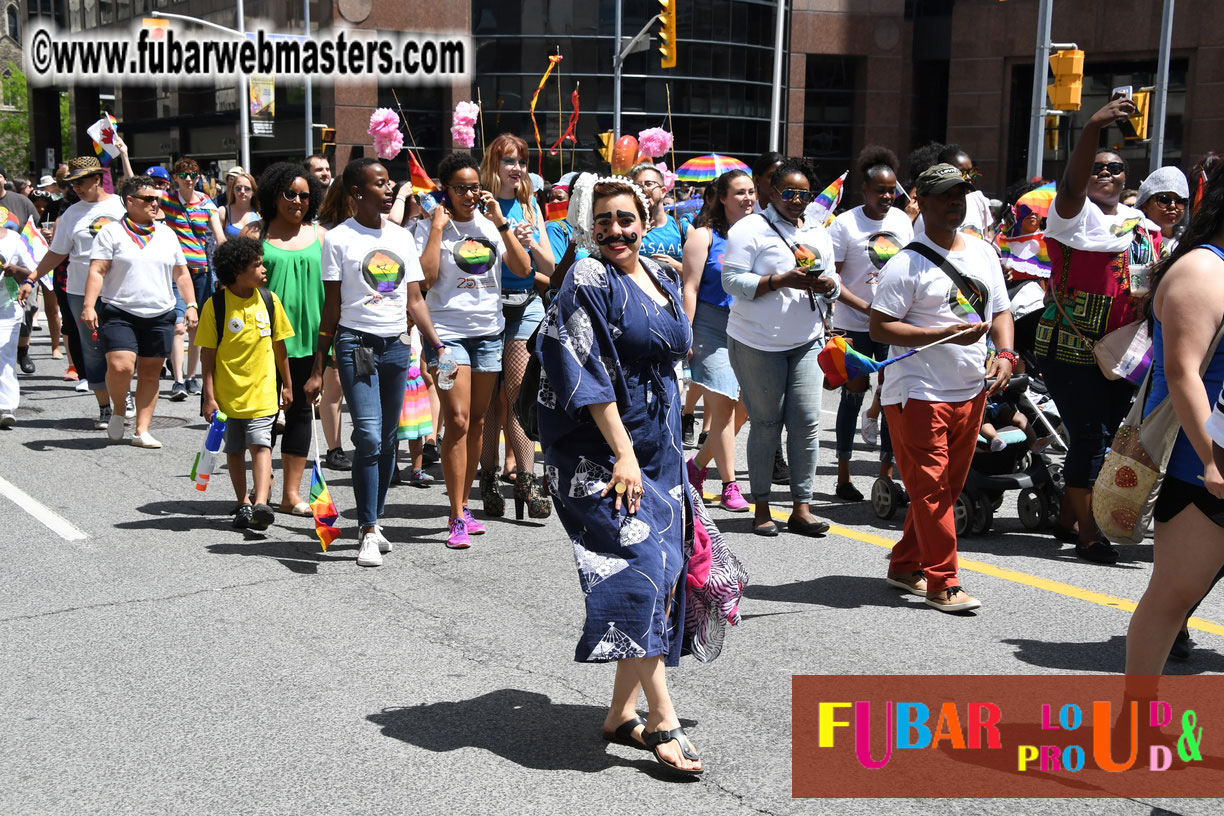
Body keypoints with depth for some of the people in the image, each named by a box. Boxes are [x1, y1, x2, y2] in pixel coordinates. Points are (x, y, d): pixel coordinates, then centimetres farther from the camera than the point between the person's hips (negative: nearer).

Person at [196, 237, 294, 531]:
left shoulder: (269, 300, 1)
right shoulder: (215, 305, -8)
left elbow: (279, 345, 10)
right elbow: (207, 353, -5)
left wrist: (287, 385, 13)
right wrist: (209, 396, -8)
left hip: (261, 389, 1)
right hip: (227, 393, 0)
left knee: (260, 444, -11)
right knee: (234, 449, 10)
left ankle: (261, 502, -19)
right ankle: (244, 503, 23)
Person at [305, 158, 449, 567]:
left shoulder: (402, 237, 12)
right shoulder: (338, 239, -1)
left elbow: (415, 300, 13)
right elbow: (332, 307, -1)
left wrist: (438, 346, 3)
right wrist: (317, 369, -2)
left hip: (397, 345, 5)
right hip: (356, 344, -5)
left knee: (387, 439, 8)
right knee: (369, 437, -13)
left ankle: (375, 520, 22)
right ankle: (369, 533, -5)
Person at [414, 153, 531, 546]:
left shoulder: (490, 224, 10)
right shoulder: (431, 227, -1)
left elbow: (523, 269, 0)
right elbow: (425, 278, -15)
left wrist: (501, 222, -5)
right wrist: (438, 227, -13)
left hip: (489, 331, 5)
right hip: (448, 332, -4)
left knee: (477, 423, 9)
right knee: (457, 421, -13)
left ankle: (463, 507, 20)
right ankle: (457, 518, -8)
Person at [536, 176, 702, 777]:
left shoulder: (662, 278, 13)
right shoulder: (588, 282, -10)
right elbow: (588, 376, -17)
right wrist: (623, 453, -21)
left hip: (657, 446, 8)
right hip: (600, 451, -8)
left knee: (663, 572, 7)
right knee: (642, 566, -15)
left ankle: (622, 714, 17)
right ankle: (661, 720, -8)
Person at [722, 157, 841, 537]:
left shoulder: (818, 234, 15)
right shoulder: (750, 229, -4)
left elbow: (834, 285, 19)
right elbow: (733, 281, -13)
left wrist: (826, 284, -6)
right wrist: (783, 280, -20)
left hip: (807, 341, 5)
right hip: (758, 344, -5)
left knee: (807, 422, -2)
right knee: (766, 424, 0)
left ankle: (801, 508, 6)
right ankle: (761, 506, 12)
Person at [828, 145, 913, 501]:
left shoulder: (902, 220, 7)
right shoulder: (845, 223, -8)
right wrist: (863, 306, -21)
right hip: (855, 324, -4)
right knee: (854, 396, 3)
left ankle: (886, 473, 15)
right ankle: (843, 477, 14)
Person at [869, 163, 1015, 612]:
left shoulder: (984, 252, 12)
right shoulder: (907, 264, -10)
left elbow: (1000, 311, 19)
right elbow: (880, 327, -14)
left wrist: (1004, 354, -1)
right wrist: (946, 334, -22)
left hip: (970, 391, 7)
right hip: (918, 394, -7)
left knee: (947, 487, 13)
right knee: (930, 488, -6)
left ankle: (906, 565, 26)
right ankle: (942, 582, 0)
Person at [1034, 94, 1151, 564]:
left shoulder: (1140, 225, 16)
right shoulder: (1075, 214, -6)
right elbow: (1071, 185, -28)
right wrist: (1093, 128, -42)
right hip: (1070, 349, -7)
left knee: (1103, 437, 12)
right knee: (1090, 437, -8)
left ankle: (1068, 519, 26)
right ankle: (1088, 535, 2)